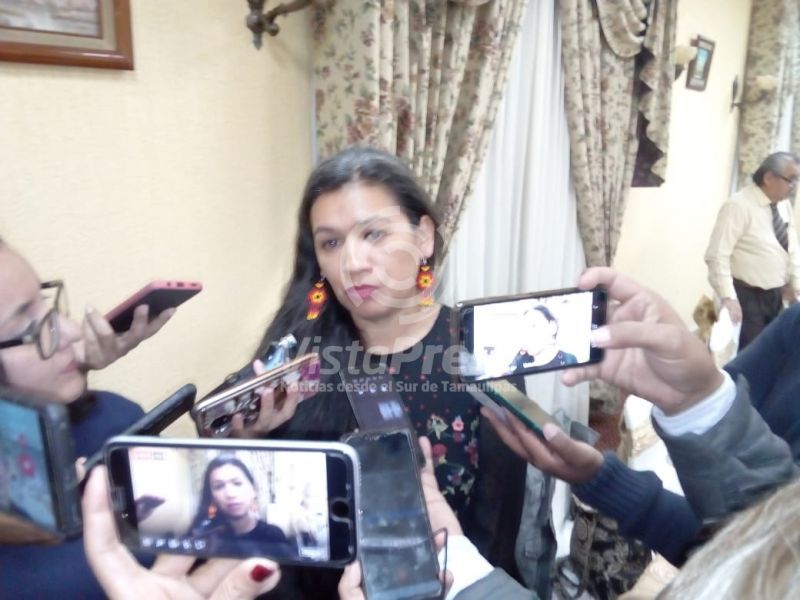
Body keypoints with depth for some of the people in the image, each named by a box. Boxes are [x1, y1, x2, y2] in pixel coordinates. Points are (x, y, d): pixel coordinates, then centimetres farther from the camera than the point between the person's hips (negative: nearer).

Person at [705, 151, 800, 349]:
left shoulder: (784, 205, 7)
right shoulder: (739, 205, -17)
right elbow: (717, 255, -23)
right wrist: (728, 298, -28)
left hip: (775, 296, 8)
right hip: (747, 296, -8)